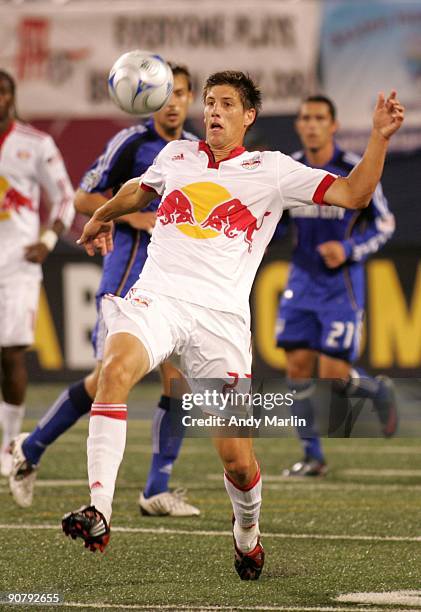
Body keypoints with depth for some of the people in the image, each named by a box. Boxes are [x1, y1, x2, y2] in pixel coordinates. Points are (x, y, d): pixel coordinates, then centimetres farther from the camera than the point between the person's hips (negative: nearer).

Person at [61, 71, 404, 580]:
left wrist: (379, 137, -8)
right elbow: (140, 189, 42)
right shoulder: (175, 155, 19)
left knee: (237, 459, -5)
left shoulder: (272, 170, 10)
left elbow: (353, 194, 3)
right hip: (155, 299, 1)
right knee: (116, 369, -34)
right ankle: (98, 511, -39)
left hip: (221, 318, -1)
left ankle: (247, 534, 29)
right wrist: (102, 217, 54)